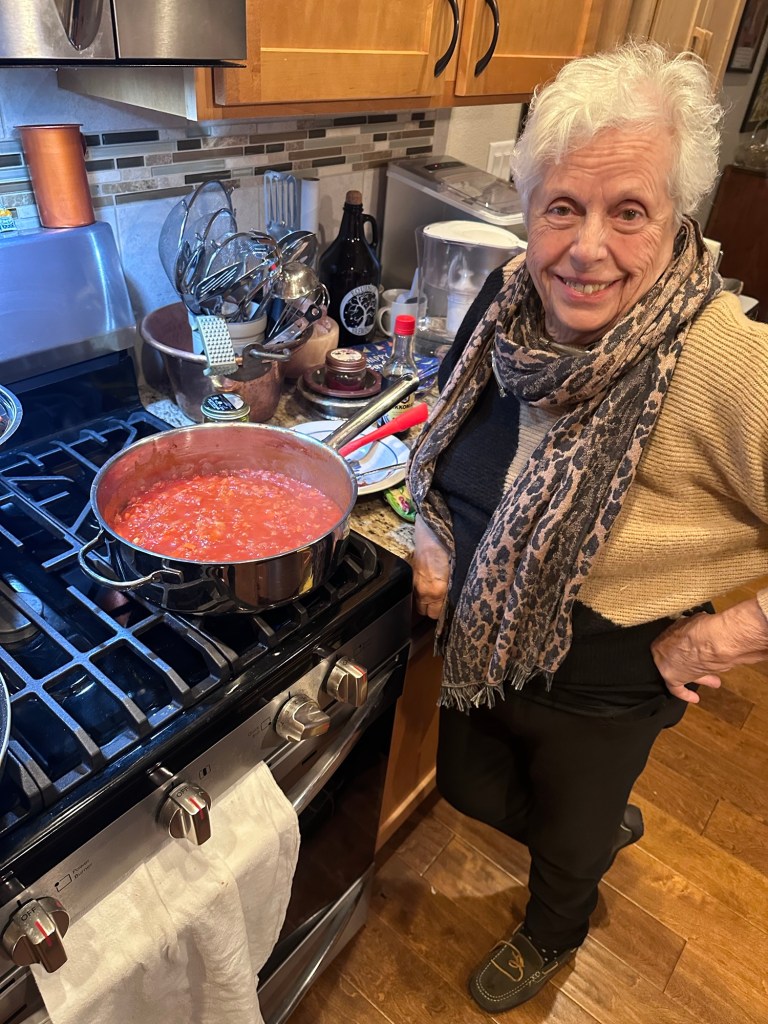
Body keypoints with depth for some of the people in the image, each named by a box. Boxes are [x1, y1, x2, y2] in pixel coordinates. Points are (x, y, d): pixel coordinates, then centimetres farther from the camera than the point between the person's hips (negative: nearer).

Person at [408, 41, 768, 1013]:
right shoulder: (507, 299, -14)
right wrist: (430, 538, -8)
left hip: (599, 693, -5)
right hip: (476, 647, 6)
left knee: (566, 837, 24)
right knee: (467, 786, 30)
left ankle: (551, 935, 64)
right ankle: (611, 823, 62)